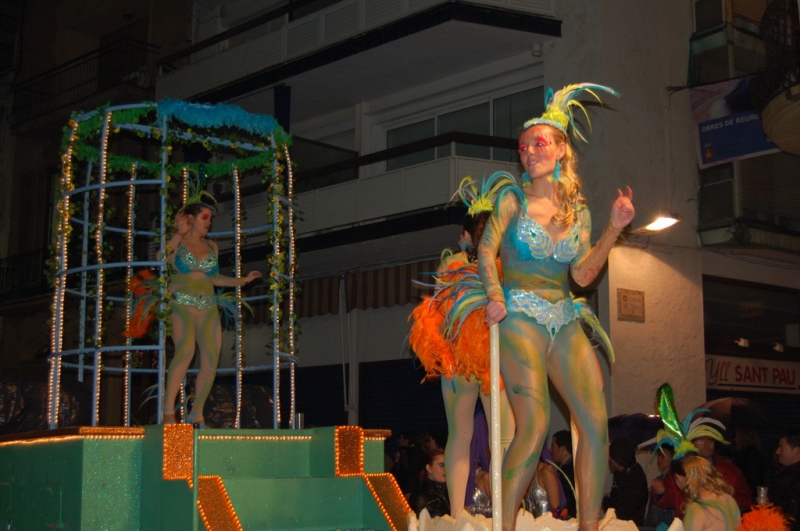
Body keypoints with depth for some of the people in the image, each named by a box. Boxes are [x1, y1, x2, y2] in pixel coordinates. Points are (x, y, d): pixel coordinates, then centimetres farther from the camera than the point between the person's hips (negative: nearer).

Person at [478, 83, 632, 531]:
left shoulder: (578, 210, 13)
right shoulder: (513, 200, 4)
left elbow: (583, 274, 6)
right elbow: (487, 249, -1)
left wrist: (614, 230, -2)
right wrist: (495, 296, -16)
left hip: (565, 321, 5)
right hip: (521, 316, -4)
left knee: (597, 424, -8)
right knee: (535, 429, -17)